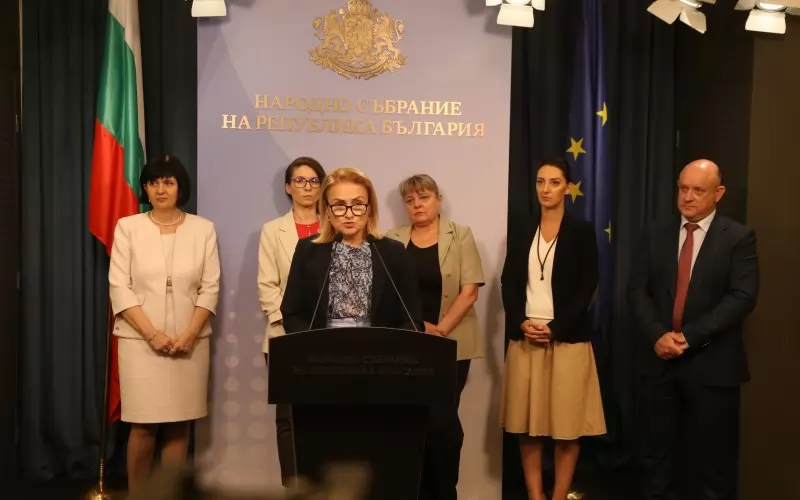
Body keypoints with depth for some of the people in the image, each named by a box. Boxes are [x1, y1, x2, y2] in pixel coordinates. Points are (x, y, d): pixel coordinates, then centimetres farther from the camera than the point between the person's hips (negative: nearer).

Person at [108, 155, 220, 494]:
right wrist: (152, 334, -11)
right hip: (140, 340, -1)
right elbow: (119, 288, -3)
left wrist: (189, 334, -9)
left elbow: (210, 288, 3)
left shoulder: (203, 229, 5)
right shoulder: (128, 227, 2)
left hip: (189, 341, 1)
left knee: (179, 424, 4)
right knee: (144, 425, -2)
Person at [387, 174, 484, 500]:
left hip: (451, 345, -2)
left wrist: (440, 330, -13)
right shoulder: (393, 241, 7)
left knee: (442, 419, -5)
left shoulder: (460, 236, 2)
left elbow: (470, 290, -5)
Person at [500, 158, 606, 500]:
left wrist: (555, 329, -13)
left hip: (567, 339, -3)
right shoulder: (521, 235, 12)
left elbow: (587, 288, -5)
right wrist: (522, 323, -9)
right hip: (525, 339, 3)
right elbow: (509, 285, 8)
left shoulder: (582, 232, 2)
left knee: (566, 425, 0)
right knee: (527, 423, 4)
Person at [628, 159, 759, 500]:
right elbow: (637, 290, 3)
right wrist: (657, 335, -13)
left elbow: (742, 297, -12)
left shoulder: (738, 238, -2)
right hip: (659, 359, 3)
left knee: (712, 460, 7)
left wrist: (690, 336, -18)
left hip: (711, 364, -3)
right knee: (657, 453, 12)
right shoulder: (656, 236, 8)